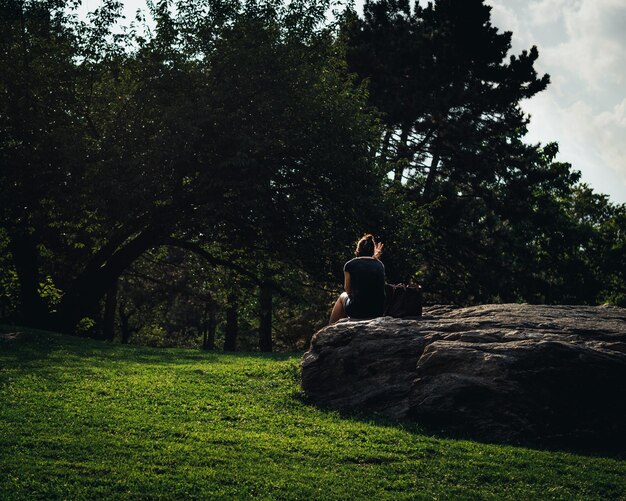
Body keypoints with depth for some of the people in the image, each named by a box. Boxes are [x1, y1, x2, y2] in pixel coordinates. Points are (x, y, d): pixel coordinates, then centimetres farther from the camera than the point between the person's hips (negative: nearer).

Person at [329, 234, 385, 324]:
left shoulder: (350, 265, -3)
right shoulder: (380, 265, 5)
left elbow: (348, 290, 5)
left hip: (357, 312, -3)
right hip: (378, 312, 3)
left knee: (343, 296, 30)